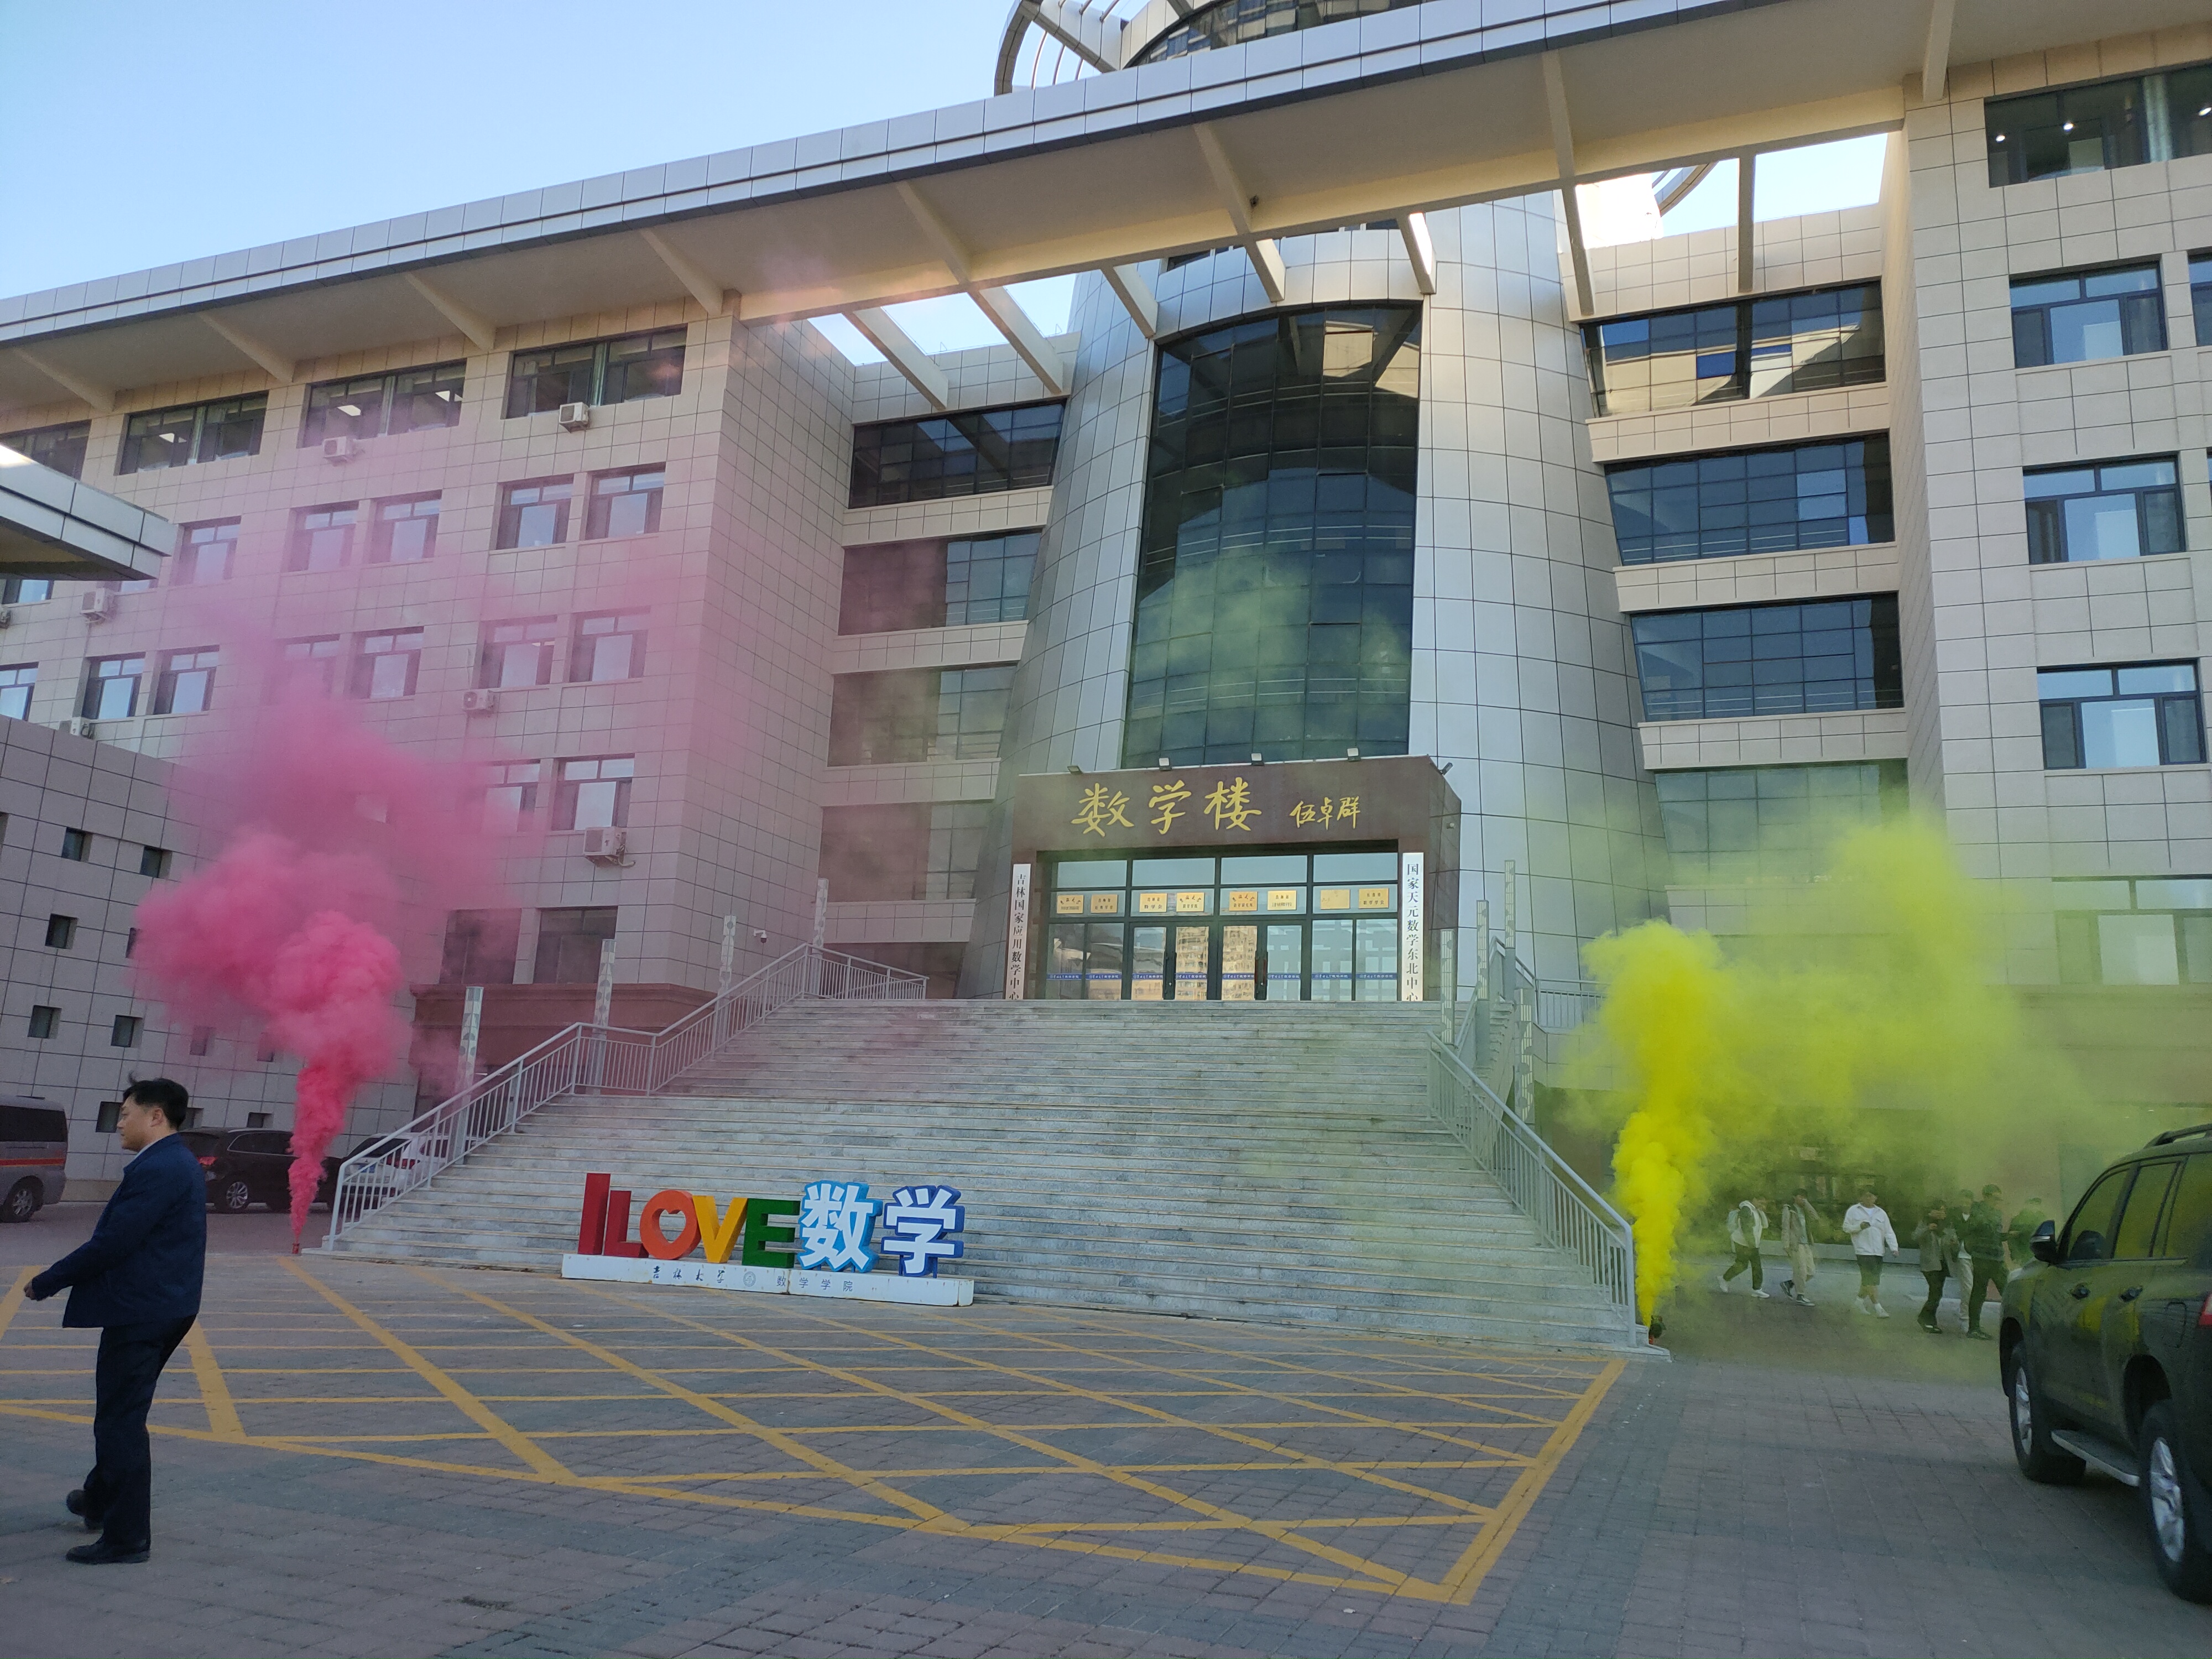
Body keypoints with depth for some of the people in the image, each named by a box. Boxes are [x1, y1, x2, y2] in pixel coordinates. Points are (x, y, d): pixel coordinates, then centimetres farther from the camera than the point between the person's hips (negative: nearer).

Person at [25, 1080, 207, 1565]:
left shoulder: (156, 1169, -20)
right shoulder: (180, 1163, 13)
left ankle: (127, 1537, 7)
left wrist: (45, 1283, -10)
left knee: (120, 1421, -1)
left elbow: (112, 1244, -22)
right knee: (120, 1414, 25)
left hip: (140, 1313, -10)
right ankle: (101, 1500, 42)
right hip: (166, 1307, 10)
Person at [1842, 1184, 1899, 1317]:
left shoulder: (1881, 1213, 14)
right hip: (1863, 1250, -5)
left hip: (1878, 1251, 5)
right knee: (1871, 1279, -11)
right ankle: (1878, 1308, -13)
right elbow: (1846, 1228, 4)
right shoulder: (1853, 1211, 4)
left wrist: (1894, 1247, -3)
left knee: (1868, 1278, 10)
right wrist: (1859, 1227, -15)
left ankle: (1860, 1299, 29)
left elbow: (1889, 1232, 10)